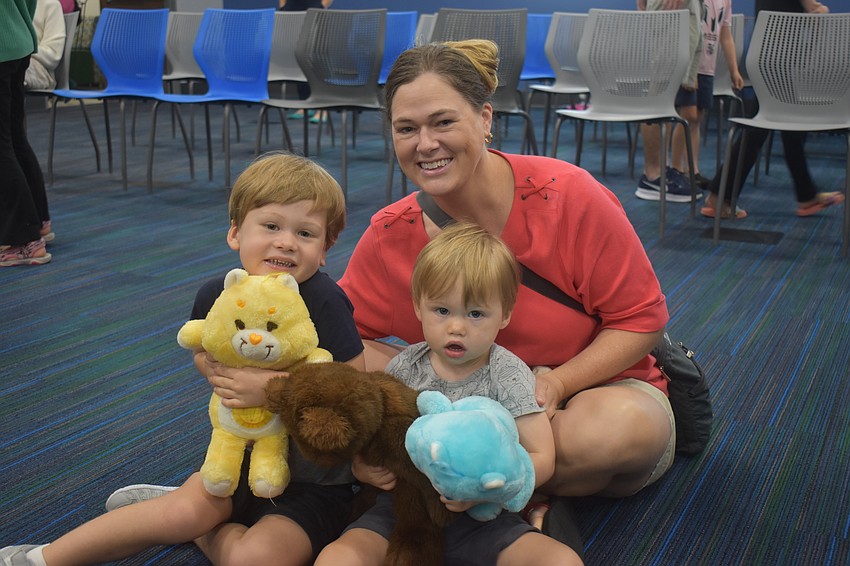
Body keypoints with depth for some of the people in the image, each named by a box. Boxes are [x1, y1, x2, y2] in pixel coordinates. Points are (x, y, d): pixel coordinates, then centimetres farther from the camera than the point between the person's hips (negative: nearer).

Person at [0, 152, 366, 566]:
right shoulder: (215, 295, -7)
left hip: (317, 478, -4)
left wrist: (272, 386, -34)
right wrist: (216, 370, -7)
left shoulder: (323, 302, -25)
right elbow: (202, 352, 15)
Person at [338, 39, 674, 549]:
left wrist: (555, 382, -28)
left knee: (625, 426, -38)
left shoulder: (570, 196, -20)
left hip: (594, 386, -2)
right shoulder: (391, 236, -10)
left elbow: (641, 318, -13)